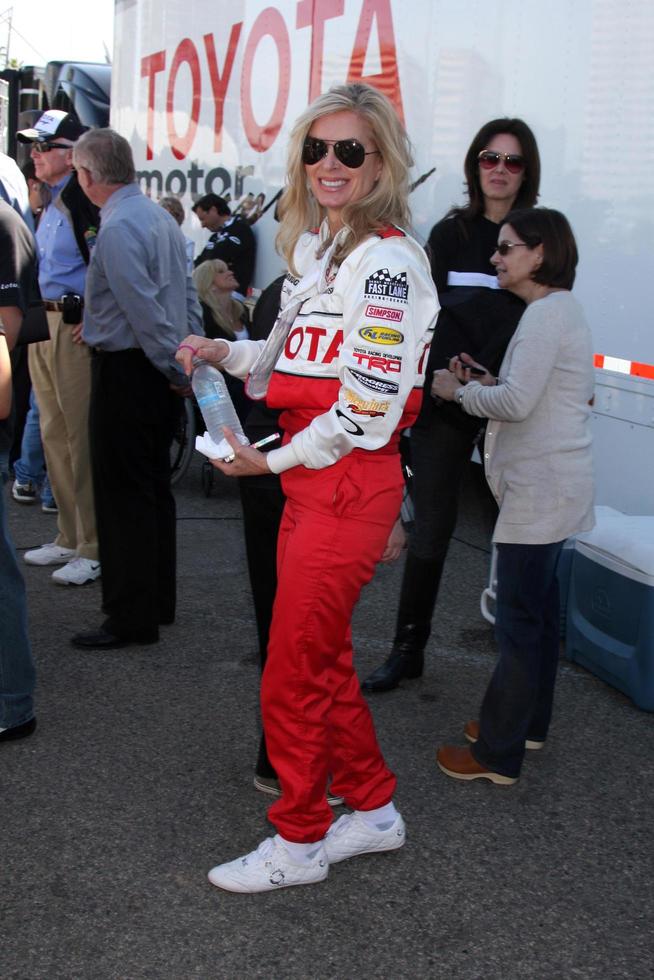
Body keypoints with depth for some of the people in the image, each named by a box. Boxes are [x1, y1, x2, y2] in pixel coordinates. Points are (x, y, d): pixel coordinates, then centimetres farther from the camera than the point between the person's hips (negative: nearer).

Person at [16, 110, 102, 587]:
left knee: (82, 438, -4)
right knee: (55, 435, 15)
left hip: (76, 327, -10)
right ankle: (70, 538, 27)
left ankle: (94, 548, 6)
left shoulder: (87, 200, -15)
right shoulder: (50, 201, 15)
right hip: (44, 324, 10)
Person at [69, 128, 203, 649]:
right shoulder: (161, 216, 11)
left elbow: (145, 311, -23)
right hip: (159, 372, 9)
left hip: (125, 372, -9)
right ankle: (158, 600, 27)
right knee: (154, 486, 16)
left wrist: (177, 369, -13)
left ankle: (132, 618, 4)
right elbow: (188, 295, 12)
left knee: (123, 494, -2)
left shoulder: (117, 229, -19)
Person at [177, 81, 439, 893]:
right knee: (324, 658, 17)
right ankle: (374, 810, 35)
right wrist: (227, 354, 6)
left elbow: (368, 410, -19)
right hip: (309, 479, 9)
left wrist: (273, 461, -10)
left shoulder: (386, 261, -16)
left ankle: (298, 842, 21)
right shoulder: (317, 248, 12)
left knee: (293, 674, 1)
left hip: (350, 484, -9)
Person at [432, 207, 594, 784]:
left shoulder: (548, 313, -16)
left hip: (539, 491, -11)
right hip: (553, 486, 11)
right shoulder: (561, 308, 16)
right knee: (538, 610, 18)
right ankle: (529, 724, 32)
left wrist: (458, 390, -9)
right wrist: (488, 380, 5)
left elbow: (517, 402, -24)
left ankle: (498, 754, 3)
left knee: (520, 621, -5)